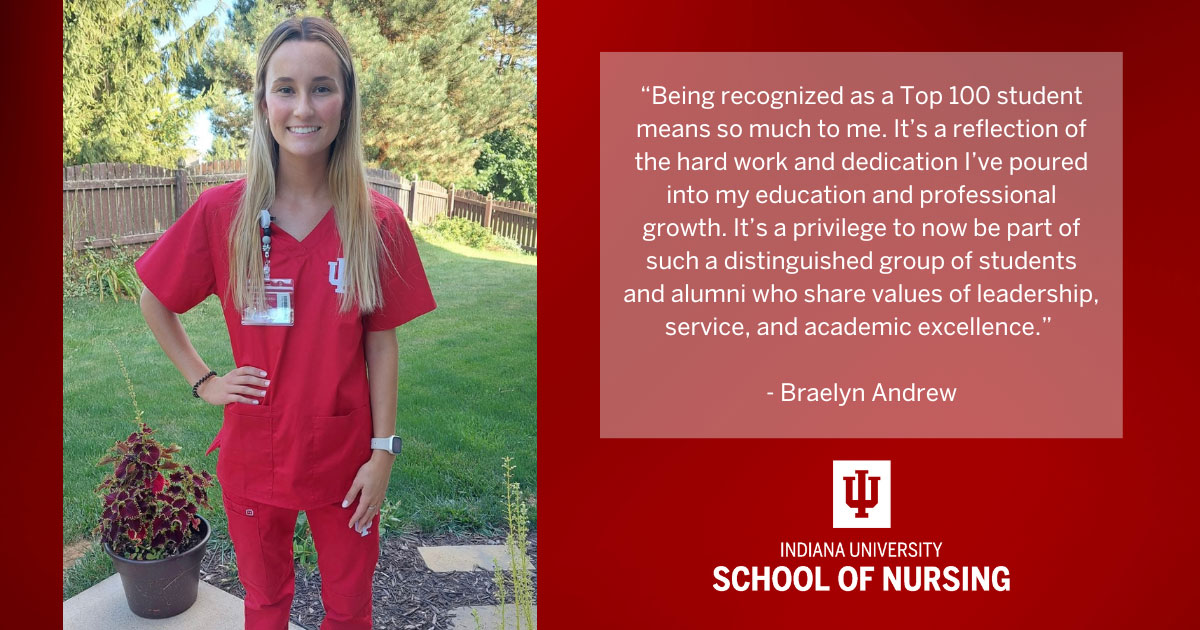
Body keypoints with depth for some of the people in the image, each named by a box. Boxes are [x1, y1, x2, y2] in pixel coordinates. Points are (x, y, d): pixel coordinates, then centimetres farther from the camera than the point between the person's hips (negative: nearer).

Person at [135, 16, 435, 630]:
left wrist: (383, 452, -7)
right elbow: (154, 300, 6)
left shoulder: (378, 222, -10)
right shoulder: (221, 212, -9)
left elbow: (381, 344, -6)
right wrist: (201, 379, -1)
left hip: (345, 458, 0)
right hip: (254, 457, 1)